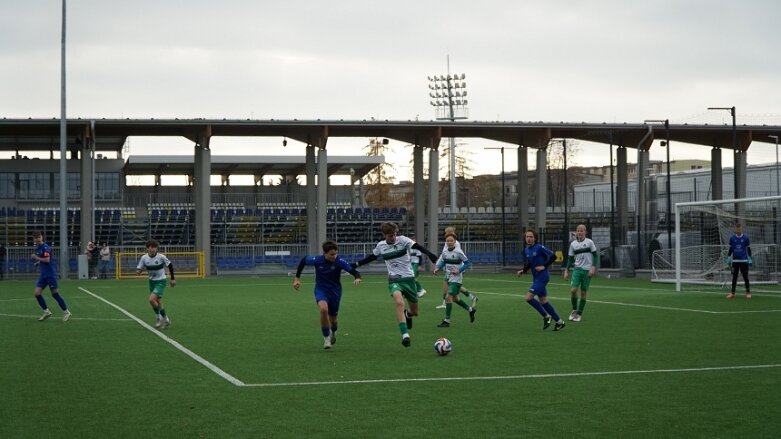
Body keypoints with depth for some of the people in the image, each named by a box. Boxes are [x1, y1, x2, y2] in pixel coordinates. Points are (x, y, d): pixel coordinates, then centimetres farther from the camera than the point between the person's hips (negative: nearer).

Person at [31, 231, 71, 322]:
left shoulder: (45, 247, -12)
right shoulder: (37, 248, 13)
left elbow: (47, 260, -21)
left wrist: (36, 258, -12)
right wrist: (38, 263, 6)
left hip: (50, 274, -8)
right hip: (43, 275, 8)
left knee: (55, 294, -4)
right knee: (37, 293, -2)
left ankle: (66, 312, 6)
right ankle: (46, 312, 8)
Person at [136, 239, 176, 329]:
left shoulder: (161, 257, -19)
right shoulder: (144, 257, -10)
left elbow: (170, 265, -3)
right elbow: (138, 270, -3)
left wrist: (173, 279, 1)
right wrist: (139, 271, -28)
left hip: (161, 281, -5)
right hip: (152, 281, 5)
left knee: (152, 299, -20)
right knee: (158, 302, 12)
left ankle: (158, 317, 2)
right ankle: (166, 320, 31)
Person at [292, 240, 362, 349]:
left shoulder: (339, 261, -20)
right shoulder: (317, 260, -17)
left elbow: (354, 271, -22)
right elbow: (303, 260, 2)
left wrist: (357, 278, -46)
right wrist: (297, 278, 2)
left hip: (335, 291, 1)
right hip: (321, 290, -1)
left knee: (332, 319, 10)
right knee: (323, 309, -31)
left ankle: (333, 333, 49)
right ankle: (326, 337, -12)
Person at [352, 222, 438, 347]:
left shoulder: (402, 240, -8)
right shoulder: (380, 246, 3)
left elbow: (418, 246, -22)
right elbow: (371, 257, 21)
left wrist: (429, 254, -40)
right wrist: (356, 264, 21)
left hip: (408, 278, 0)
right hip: (394, 279, 0)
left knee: (415, 311, 9)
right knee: (399, 302, -32)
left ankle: (407, 314, 49)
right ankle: (405, 334, -34)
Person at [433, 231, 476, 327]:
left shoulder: (459, 252, -15)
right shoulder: (444, 252, 1)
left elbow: (468, 264, -10)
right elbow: (442, 262, 14)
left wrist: (459, 270, -22)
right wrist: (437, 268, -6)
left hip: (457, 278, -7)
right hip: (449, 278, 7)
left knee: (449, 297, -14)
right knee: (455, 298, 17)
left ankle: (446, 320, -9)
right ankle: (470, 309, 40)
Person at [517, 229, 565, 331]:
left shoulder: (540, 248, -14)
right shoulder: (526, 250, 9)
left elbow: (553, 256, -13)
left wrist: (544, 266, -18)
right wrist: (523, 271, 6)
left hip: (542, 277, -9)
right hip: (536, 278, 9)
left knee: (529, 297, -15)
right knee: (543, 301, 11)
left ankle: (546, 316, 1)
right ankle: (559, 322, 21)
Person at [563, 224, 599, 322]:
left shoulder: (589, 242, -3)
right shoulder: (573, 244, 6)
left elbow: (596, 255, -2)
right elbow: (570, 259, 12)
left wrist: (593, 268, -12)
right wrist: (566, 271, 6)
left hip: (587, 270, -2)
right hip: (577, 269, 2)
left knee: (584, 292, 1)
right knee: (573, 290, -13)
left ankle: (579, 314, 12)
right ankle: (574, 309, 9)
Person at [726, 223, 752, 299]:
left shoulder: (746, 238, 1)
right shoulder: (732, 238, 5)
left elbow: (748, 249, 7)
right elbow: (730, 249, 12)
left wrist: (750, 259, 2)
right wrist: (728, 258, 7)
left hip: (744, 260, -2)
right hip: (735, 261, 2)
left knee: (745, 277, 0)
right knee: (734, 277, 5)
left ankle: (748, 292, 7)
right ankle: (732, 293, 8)